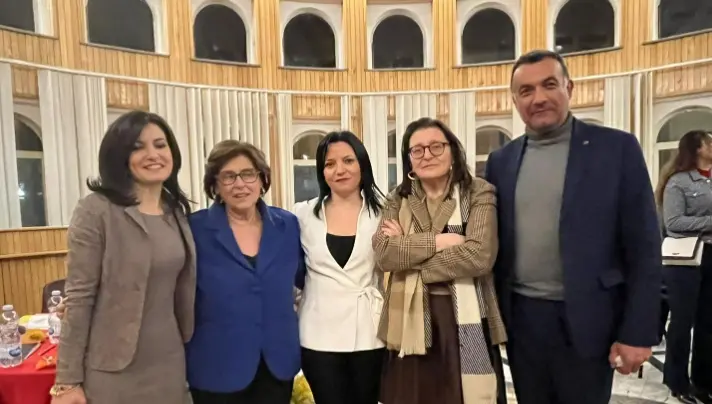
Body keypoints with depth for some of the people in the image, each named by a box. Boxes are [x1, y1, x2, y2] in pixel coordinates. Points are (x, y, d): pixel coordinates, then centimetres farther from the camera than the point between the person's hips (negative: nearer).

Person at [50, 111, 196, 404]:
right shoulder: (96, 211, -13)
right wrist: (68, 380, -10)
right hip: (115, 369, -5)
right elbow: (78, 298, -12)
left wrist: (189, 343, 9)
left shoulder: (177, 211, 3)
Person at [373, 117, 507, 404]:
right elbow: (383, 254, -8)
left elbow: (480, 255, -16)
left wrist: (408, 252, -9)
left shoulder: (479, 194, -1)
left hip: (466, 324, -2)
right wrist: (440, 240, -15)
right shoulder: (397, 201, 7)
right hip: (411, 324, 3)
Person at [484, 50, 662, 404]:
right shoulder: (501, 160, 4)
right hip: (520, 319, 3)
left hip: (586, 321, -3)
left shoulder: (617, 148, -5)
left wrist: (637, 332, -9)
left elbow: (643, 248, -6)